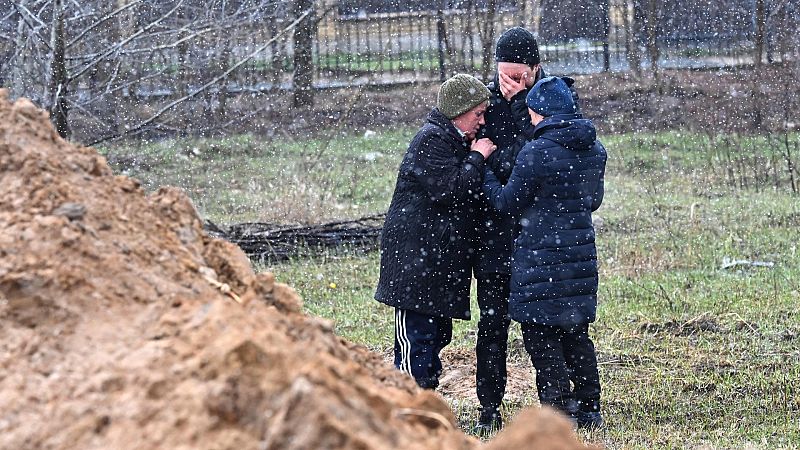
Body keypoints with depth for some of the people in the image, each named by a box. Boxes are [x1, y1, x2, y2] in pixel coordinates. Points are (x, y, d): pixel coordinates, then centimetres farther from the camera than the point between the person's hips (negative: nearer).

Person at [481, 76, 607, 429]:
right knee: (576, 332, 17)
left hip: (542, 257, -7)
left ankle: (558, 412, 0)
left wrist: (483, 171, 7)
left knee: (540, 335, 2)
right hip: (581, 253, 7)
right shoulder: (595, 150, 5)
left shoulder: (536, 153, -17)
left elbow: (508, 203, -7)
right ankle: (588, 408, 20)